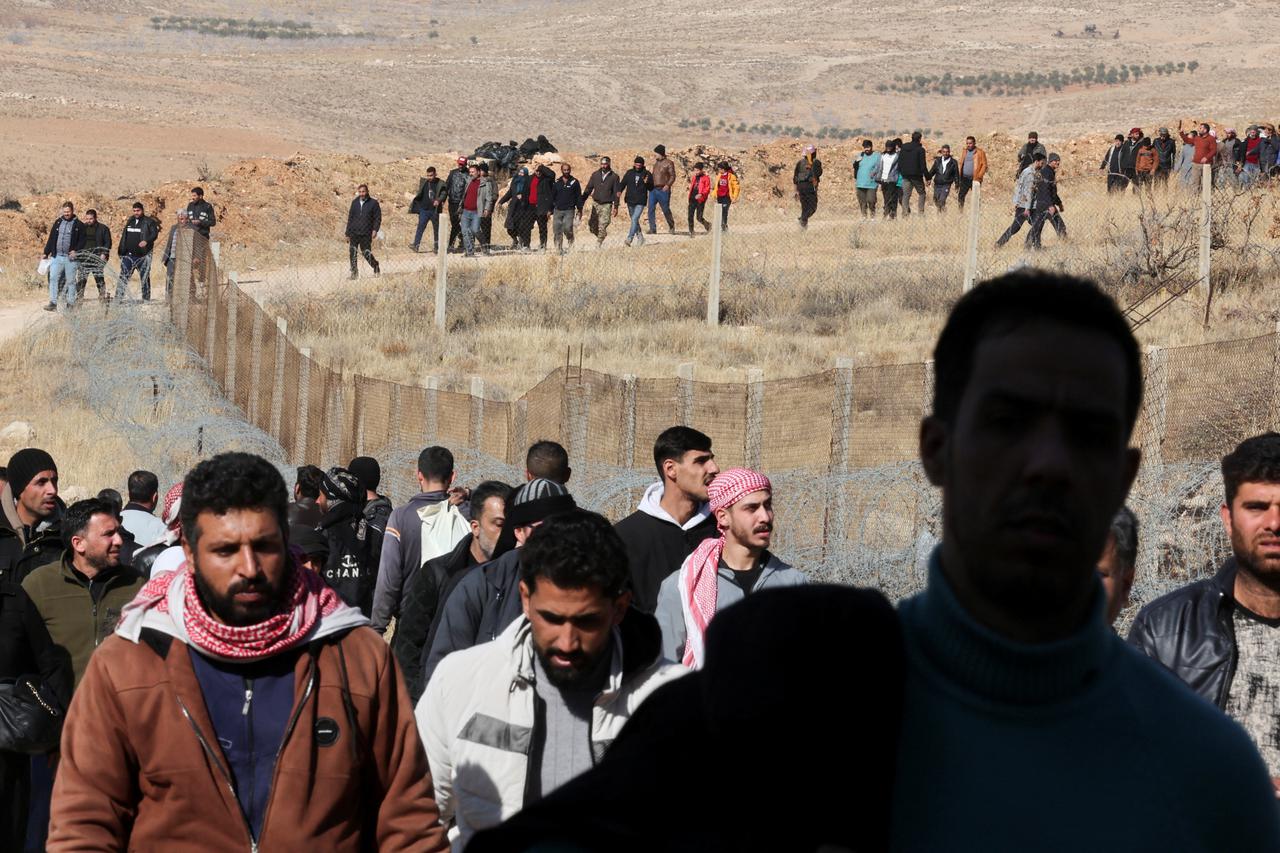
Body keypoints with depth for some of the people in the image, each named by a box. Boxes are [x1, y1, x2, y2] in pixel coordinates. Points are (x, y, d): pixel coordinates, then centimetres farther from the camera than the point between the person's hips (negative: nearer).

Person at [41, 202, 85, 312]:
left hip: (70, 258, -3)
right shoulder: (58, 222, 12)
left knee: (70, 281, 2)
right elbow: (51, 239, 15)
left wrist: (76, 251, -17)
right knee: (53, 278, -5)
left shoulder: (79, 225, 1)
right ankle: (53, 303, -4)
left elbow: (82, 241, -2)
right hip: (57, 256, 3)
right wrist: (46, 253, 12)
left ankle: (70, 304, 8)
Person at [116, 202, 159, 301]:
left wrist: (146, 241, -29)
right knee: (123, 277, -3)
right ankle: (118, 298, -4)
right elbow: (124, 236, 21)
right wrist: (120, 249, 16)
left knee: (144, 278, 4)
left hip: (142, 255, -4)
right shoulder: (130, 221, 15)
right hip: (128, 255, 4)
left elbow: (154, 234, -12)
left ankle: (146, 299, 12)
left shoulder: (149, 222, -1)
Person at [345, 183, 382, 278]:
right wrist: (348, 234, 13)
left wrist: (375, 230, -14)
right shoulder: (355, 202, 11)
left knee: (366, 253, -2)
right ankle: (354, 273, 1)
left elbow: (378, 218, 1)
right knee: (352, 253, -7)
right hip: (354, 233, 3)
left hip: (366, 234, -3)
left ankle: (376, 268, 23)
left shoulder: (373, 203, 1)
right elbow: (350, 218, 16)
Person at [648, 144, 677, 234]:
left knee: (666, 210, 3)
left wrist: (668, 185, -22)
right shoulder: (656, 162, 15)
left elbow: (672, 176, -8)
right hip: (653, 189, 6)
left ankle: (671, 226, 23)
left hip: (663, 190, -6)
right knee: (651, 209, -6)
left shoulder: (668, 163, -4)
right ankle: (652, 229, -4)